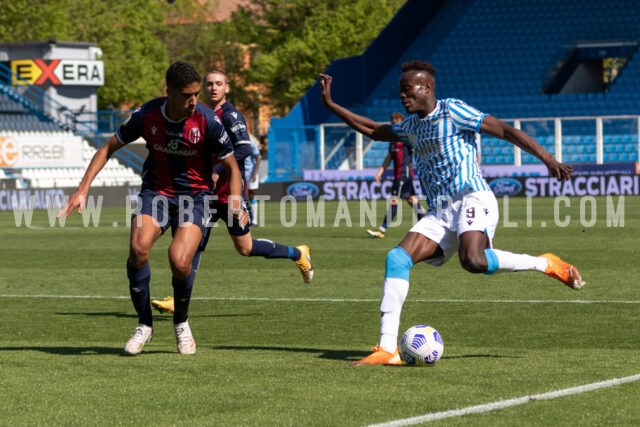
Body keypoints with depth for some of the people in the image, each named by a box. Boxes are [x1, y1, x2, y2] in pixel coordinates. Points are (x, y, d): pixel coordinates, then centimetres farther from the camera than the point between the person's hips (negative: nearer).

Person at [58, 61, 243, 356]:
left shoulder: (207, 121, -16)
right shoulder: (147, 115, -11)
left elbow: (231, 166, -3)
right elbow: (108, 148, 2)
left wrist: (235, 203, -20)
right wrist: (83, 190, -5)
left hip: (194, 195, -2)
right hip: (156, 191, 2)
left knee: (180, 261, -25)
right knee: (138, 247, -27)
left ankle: (181, 323, 9)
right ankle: (144, 325, -5)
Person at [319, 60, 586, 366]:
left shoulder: (452, 111, -2)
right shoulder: (411, 126, 21)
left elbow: (505, 130, -7)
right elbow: (372, 130, 36)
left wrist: (548, 160, -15)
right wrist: (331, 105, 31)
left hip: (472, 200, -7)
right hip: (439, 212, 7)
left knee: (473, 260, -35)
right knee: (397, 257, -12)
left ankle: (546, 265, -12)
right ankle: (387, 349, -16)